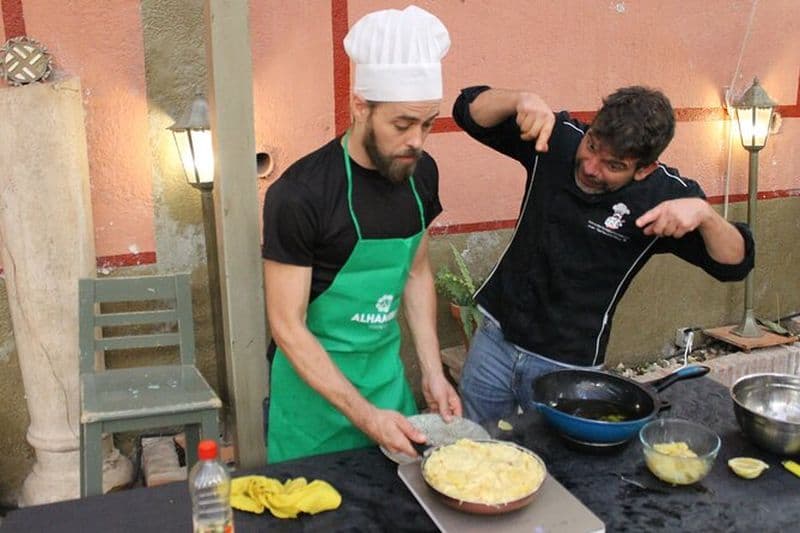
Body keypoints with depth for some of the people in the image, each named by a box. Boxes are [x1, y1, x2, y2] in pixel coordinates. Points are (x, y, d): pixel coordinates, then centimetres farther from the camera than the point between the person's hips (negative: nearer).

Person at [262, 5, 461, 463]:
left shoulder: (420, 173, -5)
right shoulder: (300, 195, -24)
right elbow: (288, 328, -20)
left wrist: (433, 372, 1)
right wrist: (364, 415, -24)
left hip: (388, 372, 6)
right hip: (316, 381, -5)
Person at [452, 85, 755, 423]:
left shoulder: (664, 195, -13)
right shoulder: (559, 139, -9)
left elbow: (735, 264, -12)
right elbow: (468, 110, -7)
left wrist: (704, 213, -31)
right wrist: (520, 100, -28)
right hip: (496, 338, 3)